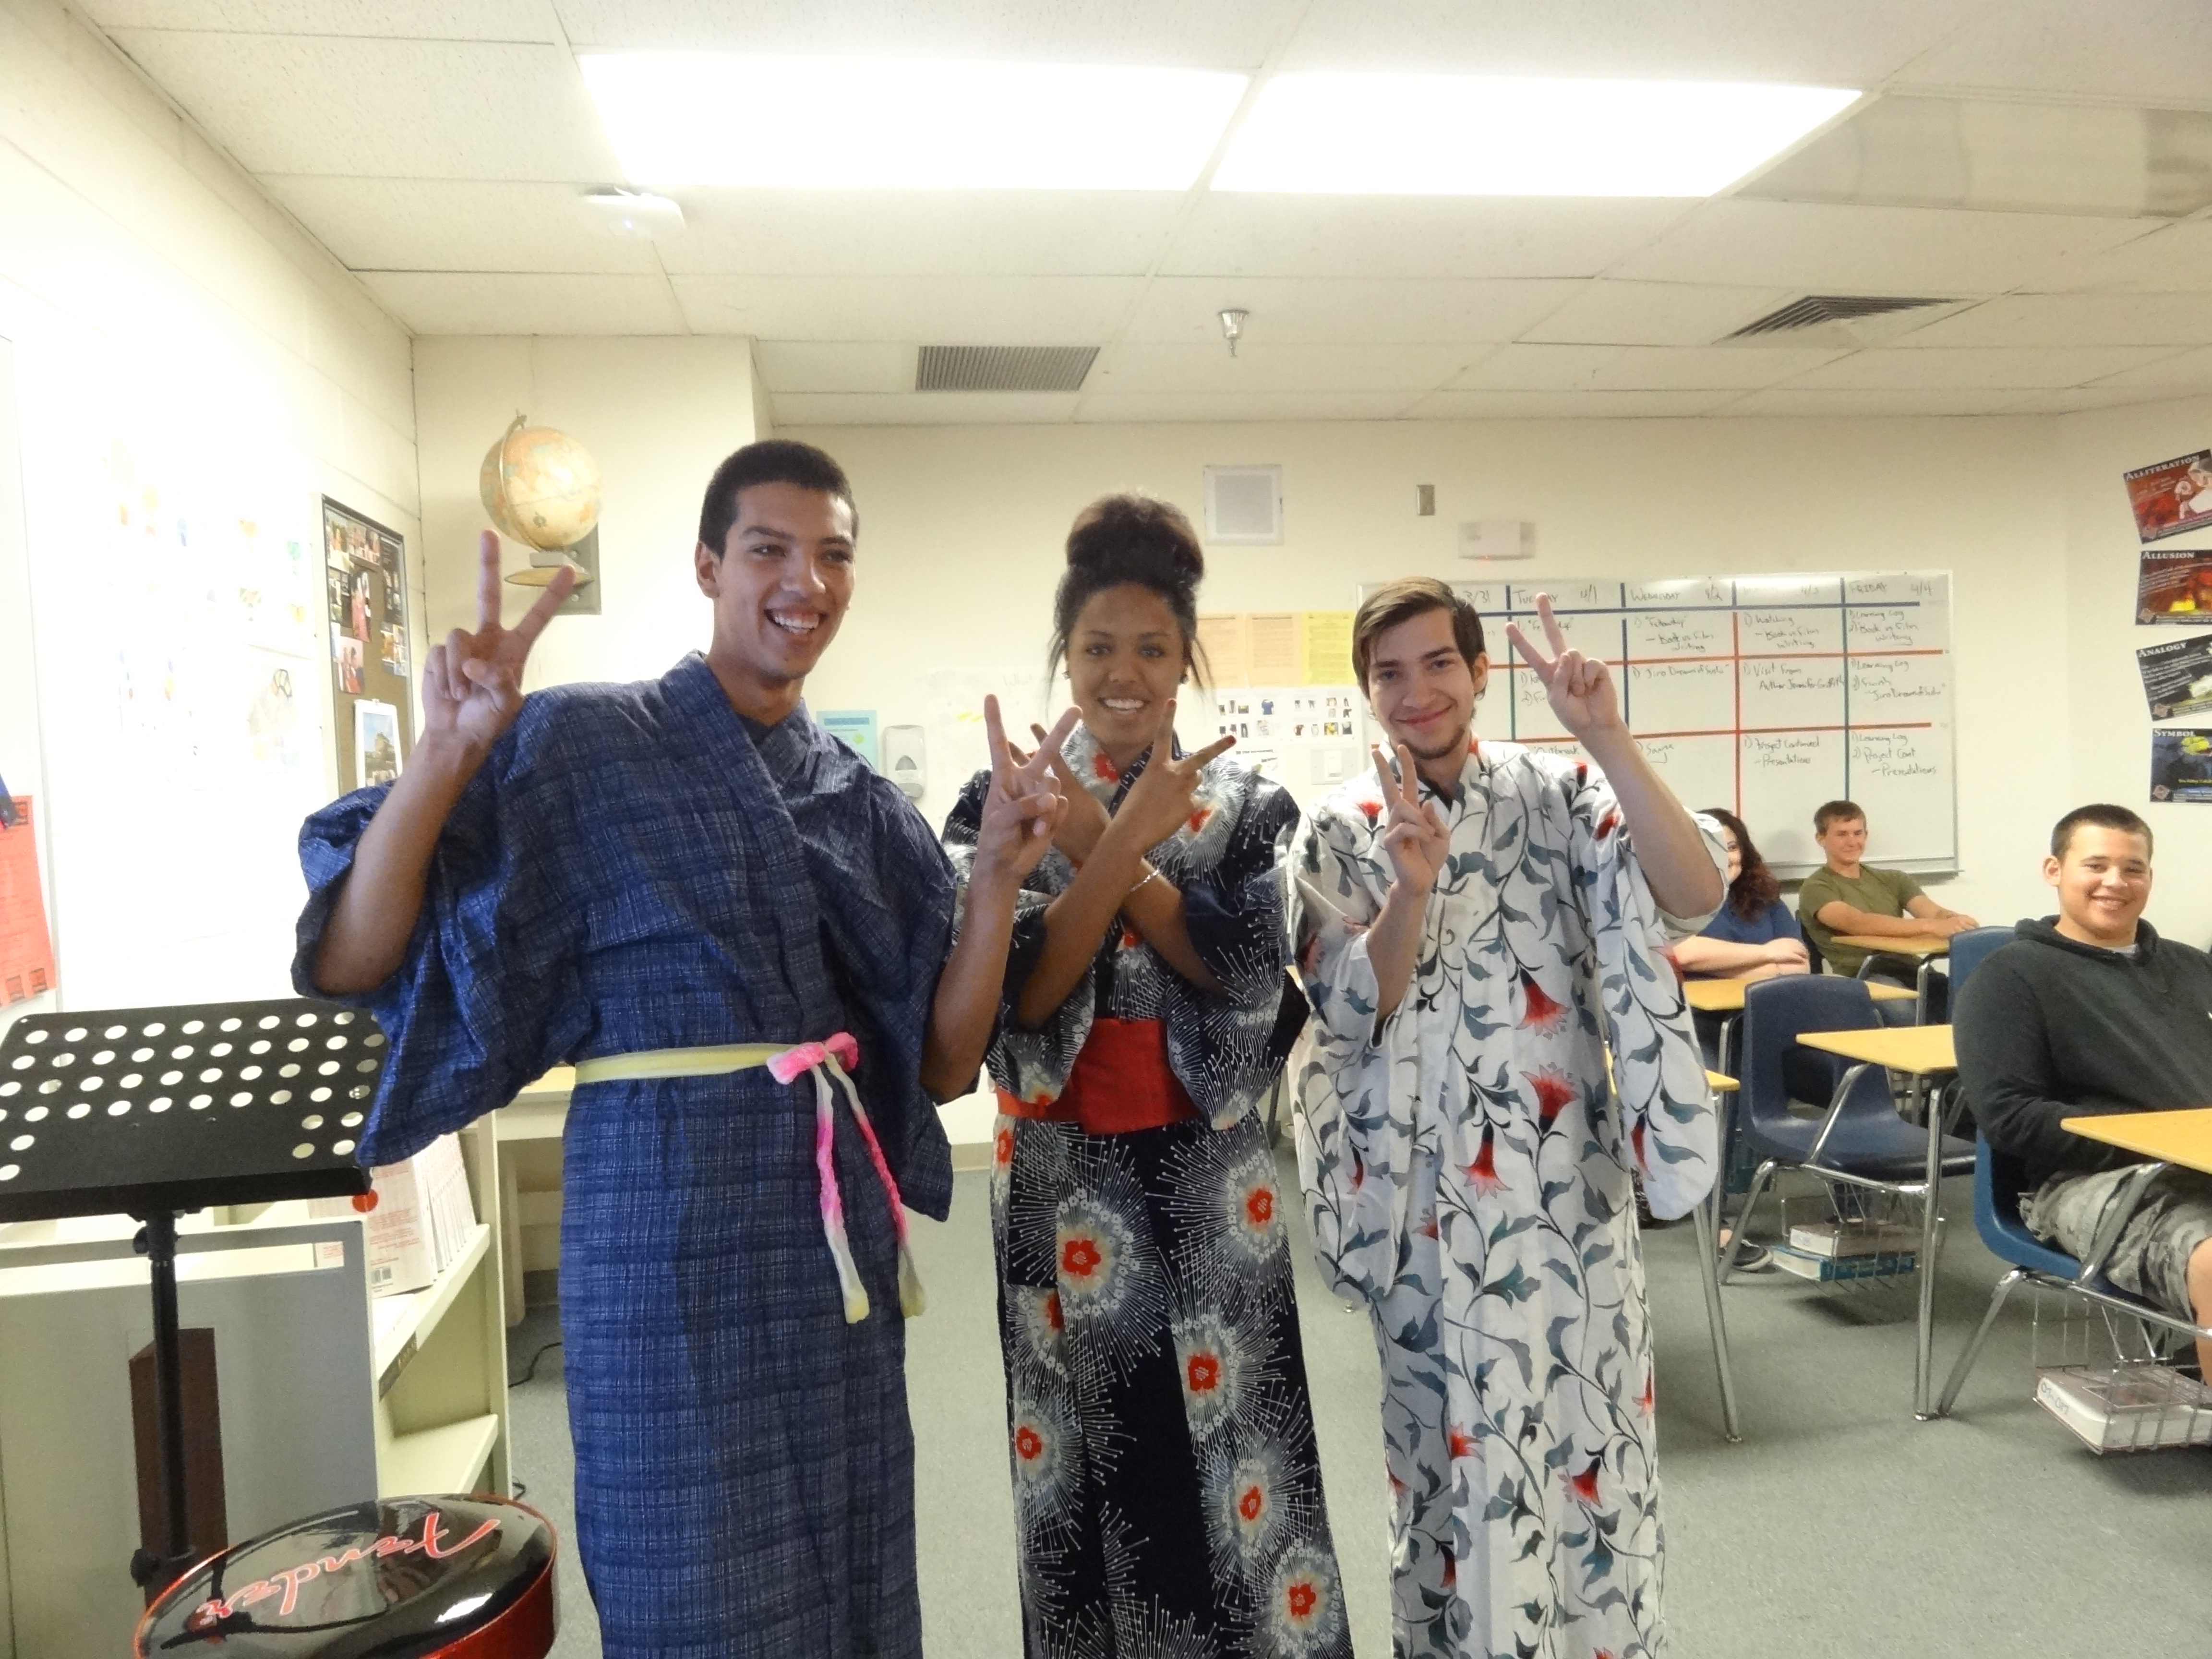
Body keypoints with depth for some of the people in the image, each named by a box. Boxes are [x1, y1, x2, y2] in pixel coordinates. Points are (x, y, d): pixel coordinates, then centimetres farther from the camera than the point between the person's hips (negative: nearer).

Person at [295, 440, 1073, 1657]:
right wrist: (447, 753, -25)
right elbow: (349, 960, -11)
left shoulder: (862, 801, 7)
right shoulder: (583, 746, -6)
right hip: (669, 1219, -5)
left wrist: (998, 874, -9)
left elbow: (942, 1062, 3)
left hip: (837, 1225, 5)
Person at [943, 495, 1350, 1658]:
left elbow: (1251, 980, -11)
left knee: (1234, 1463, 10)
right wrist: (1129, 838, -22)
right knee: (1089, 1472, 11)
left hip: (1207, 1178, 1)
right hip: (1065, 1181, 0)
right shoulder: (1005, 801, -2)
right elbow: (1017, 993, -12)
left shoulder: (1248, 806, 1)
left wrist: (1108, 847, -19)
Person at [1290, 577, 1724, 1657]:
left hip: (1566, 1173, 1)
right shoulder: (1340, 831, -1)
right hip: (1430, 1190, 0)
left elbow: (1695, 896, -17)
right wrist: (1413, 890, -24)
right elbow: (1348, 1011, -8)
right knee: (1459, 1438, 10)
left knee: (1584, 1425, 12)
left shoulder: (1560, 793, -2)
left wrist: (1607, 738, -24)